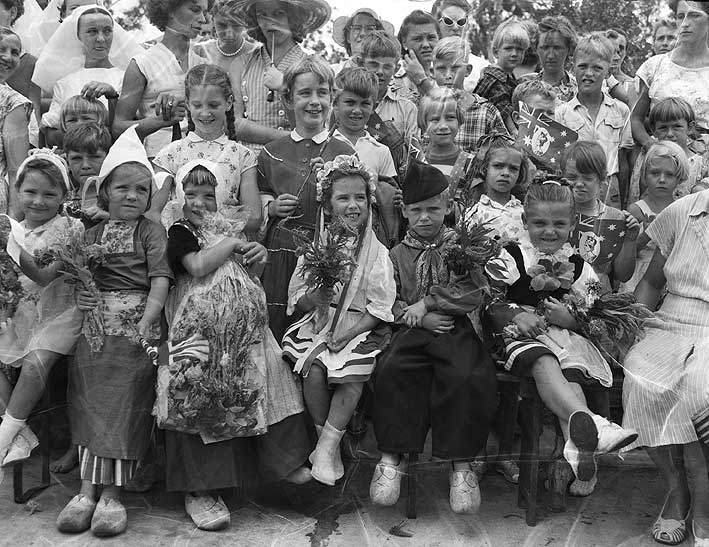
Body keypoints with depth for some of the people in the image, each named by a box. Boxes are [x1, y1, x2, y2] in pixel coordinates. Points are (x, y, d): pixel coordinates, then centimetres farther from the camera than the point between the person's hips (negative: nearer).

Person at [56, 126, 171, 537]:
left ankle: (112, 492, 2)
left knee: (126, 400, -5)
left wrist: (147, 320, -19)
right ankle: (89, 487, 7)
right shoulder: (93, 233, 14)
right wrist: (79, 295, -5)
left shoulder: (151, 231, 2)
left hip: (137, 324, -4)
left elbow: (160, 279, -7)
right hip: (96, 323, 4)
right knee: (89, 399, 0)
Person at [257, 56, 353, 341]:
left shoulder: (344, 154, 2)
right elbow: (257, 205, 19)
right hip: (278, 256, 2)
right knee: (274, 336, 3)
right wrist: (271, 207, 1)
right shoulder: (271, 153, 8)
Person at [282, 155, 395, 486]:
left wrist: (348, 334, -17)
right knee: (313, 368, -25)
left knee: (353, 373, -28)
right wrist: (314, 297, -18)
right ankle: (327, 442, -6)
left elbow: (380, 307, -6)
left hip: (360, 328, -1)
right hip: (319, 324, 2)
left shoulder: (377, 253, 0)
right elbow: (296, 299, 6)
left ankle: (327, 445, -14)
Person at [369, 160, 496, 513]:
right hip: (412, 330, 1)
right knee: (391, 371, -30)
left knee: (468, 377, -31)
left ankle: (460, 462, -18)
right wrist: (417, 318, -10)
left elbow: (473, 294, -1)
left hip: (455, 329, -1)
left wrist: (426, 303, -8)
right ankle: (391, 456, -18)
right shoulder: (398, 254, 17)